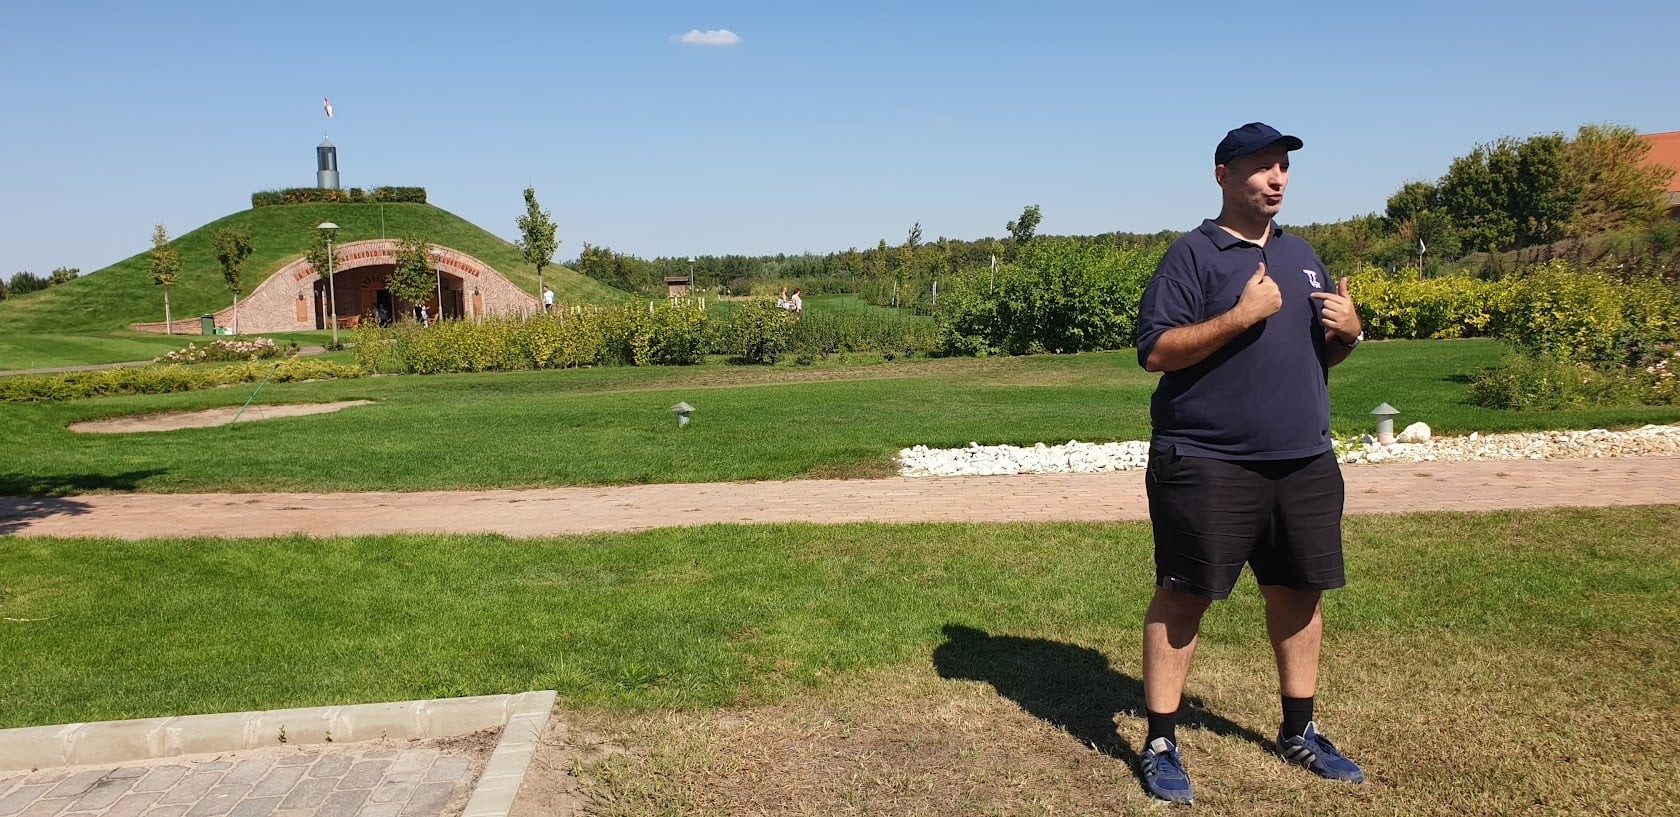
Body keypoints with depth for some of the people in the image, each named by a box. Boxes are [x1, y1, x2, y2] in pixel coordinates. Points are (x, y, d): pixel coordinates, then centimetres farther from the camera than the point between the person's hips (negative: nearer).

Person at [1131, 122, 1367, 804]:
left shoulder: (1301, 255, 17)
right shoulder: (1193, 253, -5)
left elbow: (1323, 353, 24)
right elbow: (1154, 351, -15)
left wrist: (1348, 331, 2)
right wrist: (1242, 314, -21)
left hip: (1304, 460, 7)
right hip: (1208, 462, -7)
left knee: (1299, 591, 13)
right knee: (1183, 595, -2)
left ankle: (1299, 732, 31)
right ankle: (1160, 743, 10)